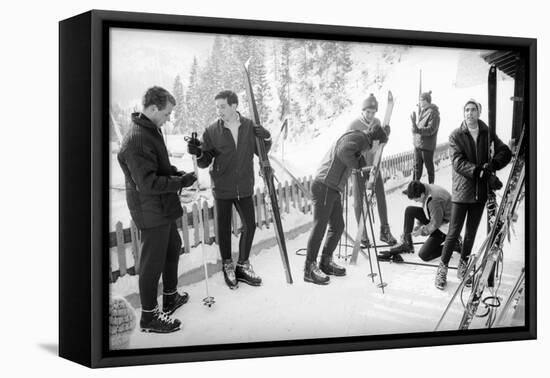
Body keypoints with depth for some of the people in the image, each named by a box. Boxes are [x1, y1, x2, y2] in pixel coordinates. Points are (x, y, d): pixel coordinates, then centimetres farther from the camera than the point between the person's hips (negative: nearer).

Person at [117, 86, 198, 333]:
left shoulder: (152, 130, 6)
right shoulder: (137, 141, -27)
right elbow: (148, 183, -28)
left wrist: (177, 173, 3)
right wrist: (180, 182, -21)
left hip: (163, 208, 11)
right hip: (150, 211, -11)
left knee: (173, 247, 24)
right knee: (153, 261, 0)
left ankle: (170, 297, 42)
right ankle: (149, 316, 13)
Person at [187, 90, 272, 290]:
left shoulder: (250, 126, -3)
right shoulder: (212, 131, -8)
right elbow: (205, 162, -4)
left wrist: (266, 138, -13)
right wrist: (198, 153, -26)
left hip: (244, 188, 2)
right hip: (222, 188, -2)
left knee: (249, 226, 6)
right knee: (224, 228, 8)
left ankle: (243, 266, 24)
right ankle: (227, 266, 25)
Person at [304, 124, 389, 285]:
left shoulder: (359, 143, 25)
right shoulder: (357, 137, -8)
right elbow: (343, 152, -27)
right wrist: (355, 164, -13)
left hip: (332, 190, 10)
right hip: (324, 186, -10)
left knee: (337, 226, 13)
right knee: (320, 225, -11)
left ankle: (326, 262, 24)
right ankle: (310, 268, -11)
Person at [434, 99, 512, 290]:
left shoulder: (487, 133, 5)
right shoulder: (456, 136, -4)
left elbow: (505, 152, 0)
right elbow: (458, 163, -15)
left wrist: (493, 164, -20)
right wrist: (482, 172, -25)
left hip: (481, 191, 3)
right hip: (462, 190, -3)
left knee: (471, 232, 13)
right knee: (453, 232, -1)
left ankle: (463, 267, 26)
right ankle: (443, 268, 10)